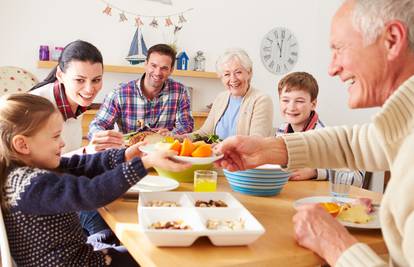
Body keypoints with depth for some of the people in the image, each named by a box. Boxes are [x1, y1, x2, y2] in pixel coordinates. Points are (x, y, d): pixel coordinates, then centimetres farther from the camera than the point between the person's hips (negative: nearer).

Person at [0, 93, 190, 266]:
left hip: (73, 251, 9)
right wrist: (145, 163, -41)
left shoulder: (31, 167, 1)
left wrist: (125, 156, -12)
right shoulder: (33, 184, -29)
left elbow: (80, 165, -1)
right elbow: (88, 193, -39)